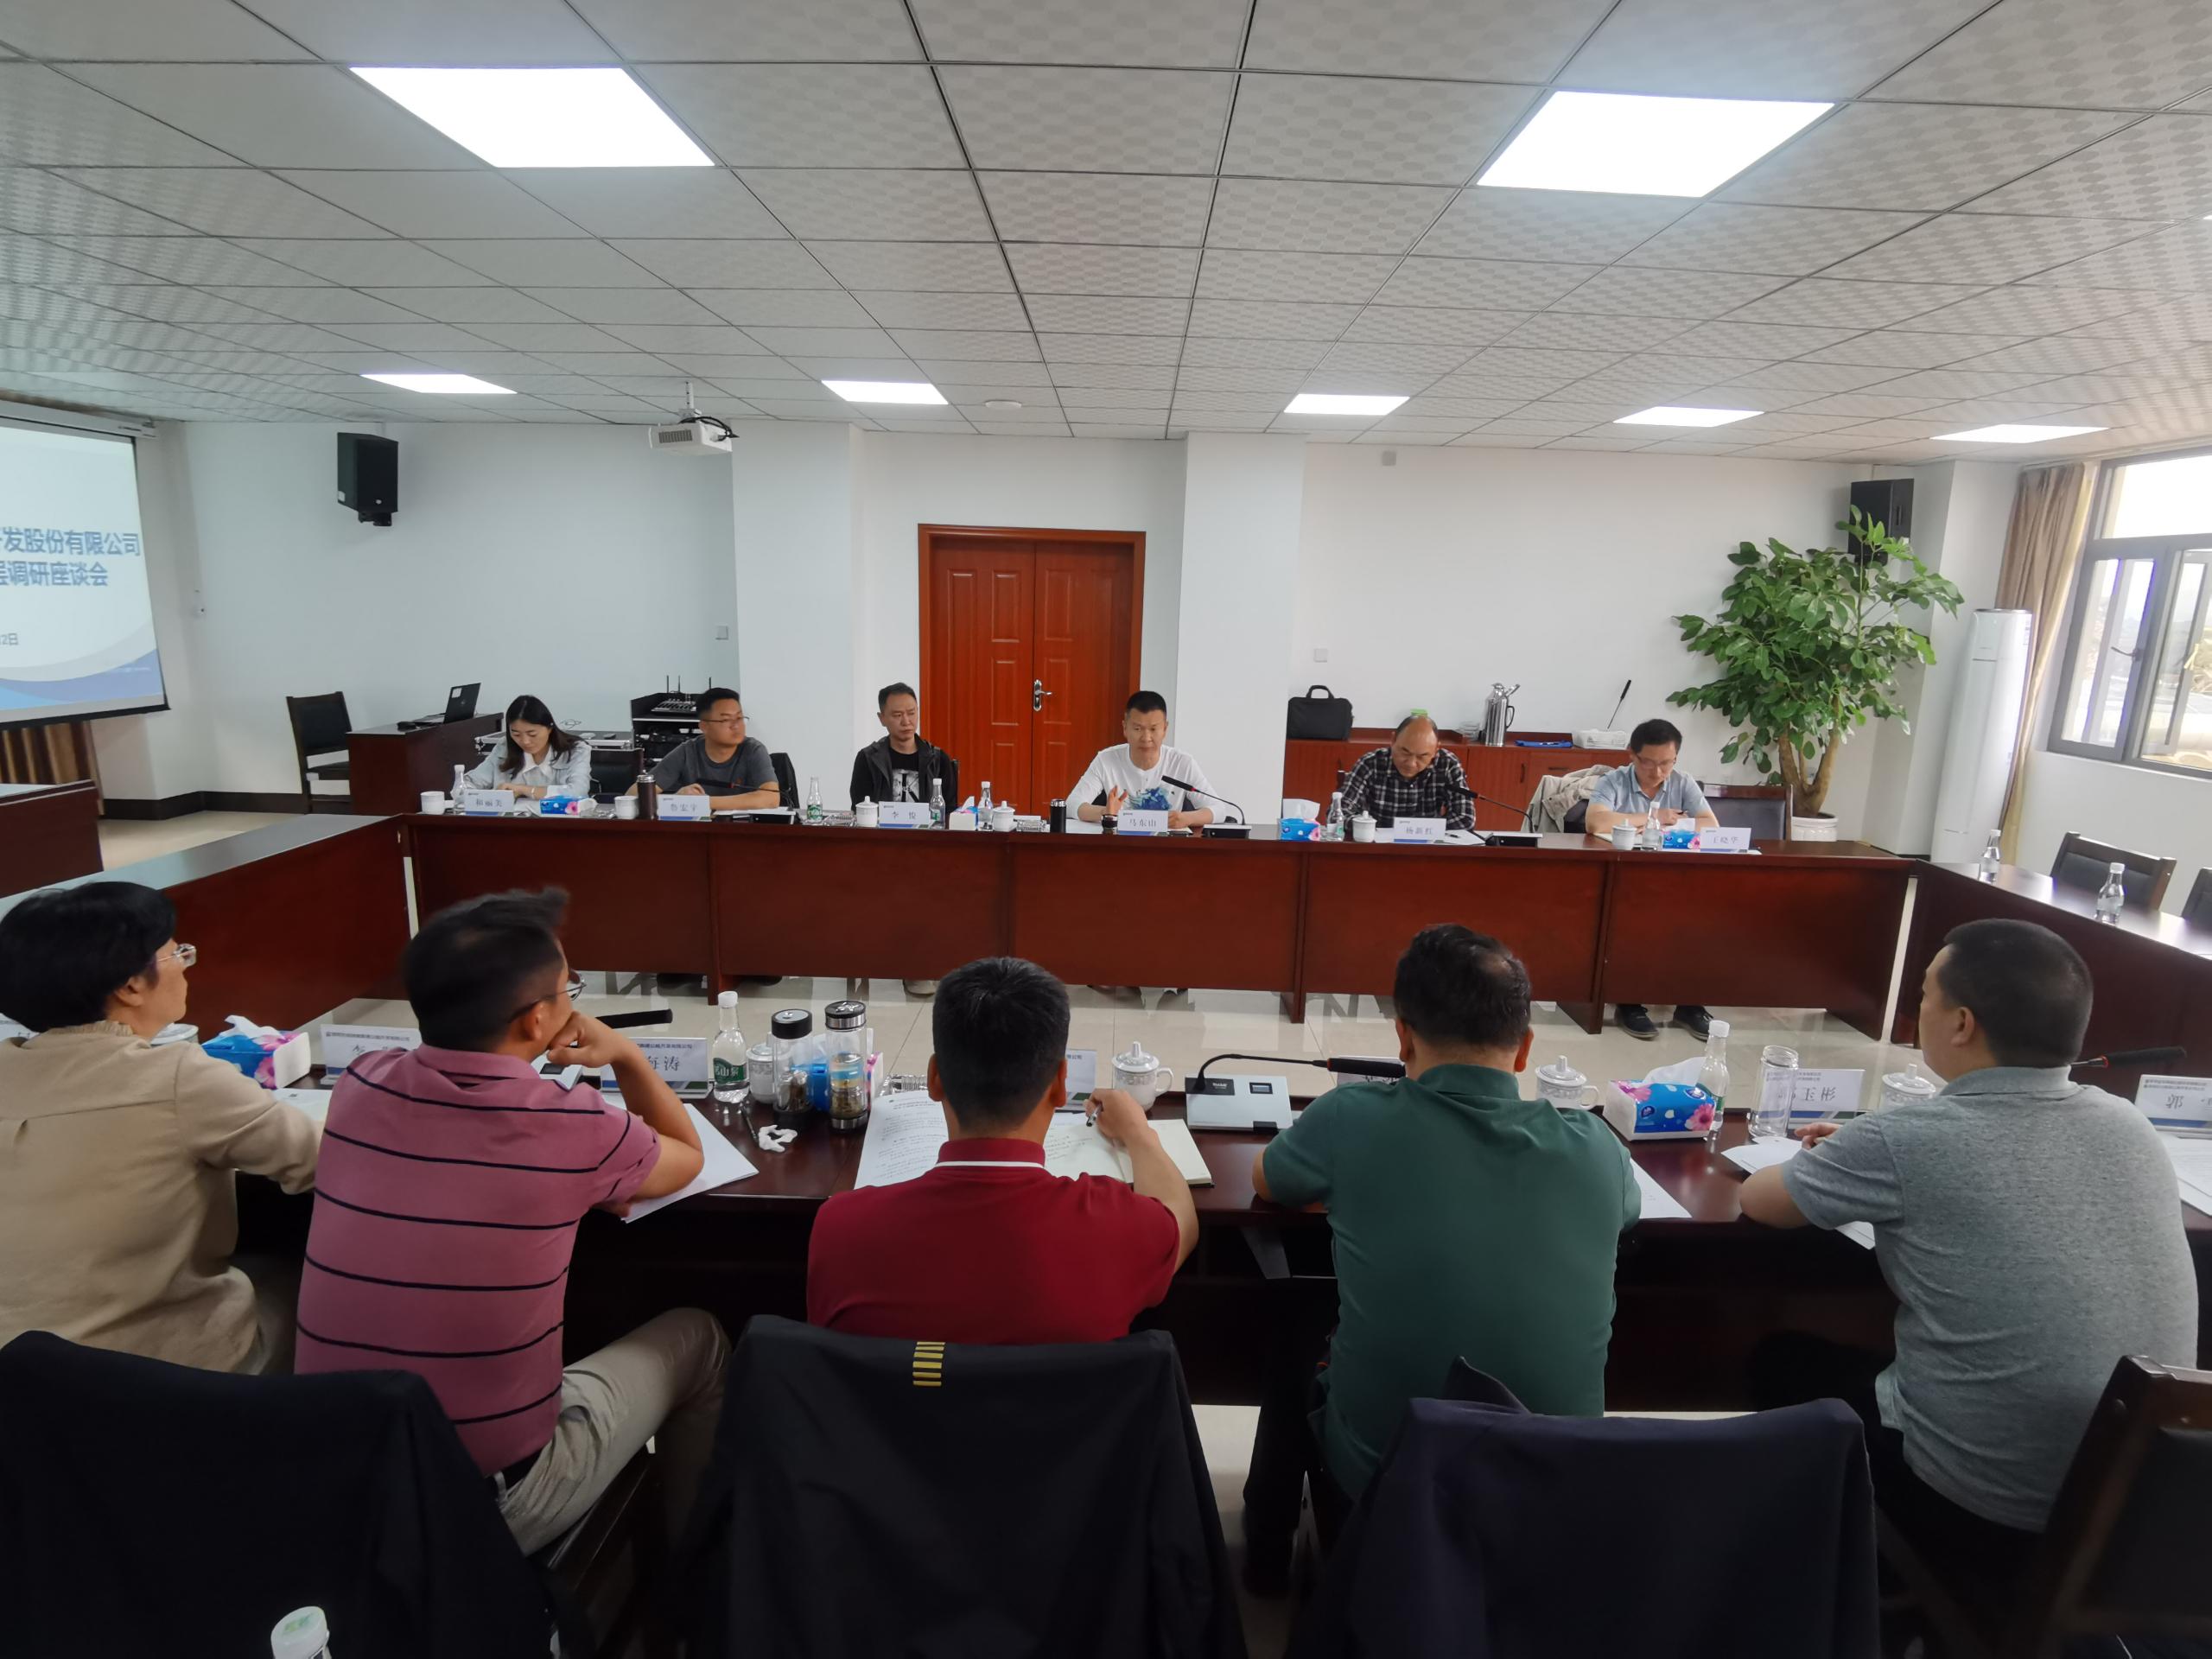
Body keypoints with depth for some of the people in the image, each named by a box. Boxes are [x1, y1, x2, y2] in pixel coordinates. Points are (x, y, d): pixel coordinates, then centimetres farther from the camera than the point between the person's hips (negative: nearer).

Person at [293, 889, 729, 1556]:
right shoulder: (570, 1129, -22)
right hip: (489, 1503, -5)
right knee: (695, 1338, 16)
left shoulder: (361, 1086, -8)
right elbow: (686, 1159, 1)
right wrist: (626, 1056, 7)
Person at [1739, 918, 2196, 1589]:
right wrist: (1863, 1161, 17)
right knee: (1858, 1356, 27)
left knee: (1782, 1363, 19)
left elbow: (1758, 1199, -6)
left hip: (1982, 1519, -5)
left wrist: (1842, 1170, 14)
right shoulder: (2131, 1126, -5)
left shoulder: (1908, 1140, -24)